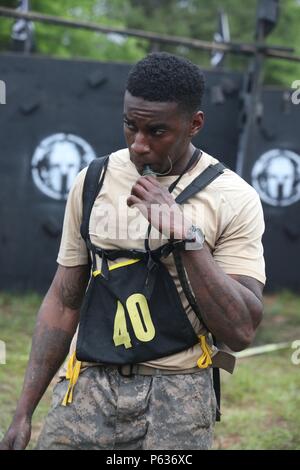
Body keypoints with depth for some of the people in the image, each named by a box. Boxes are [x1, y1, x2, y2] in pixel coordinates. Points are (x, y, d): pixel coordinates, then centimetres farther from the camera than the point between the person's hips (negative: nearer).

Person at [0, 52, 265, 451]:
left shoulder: (234, 199, -5)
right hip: (87, 390, 3)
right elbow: (64, 302, 10)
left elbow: (241, 332, -12)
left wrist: (188, 237, -20)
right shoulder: (93, 181, 5)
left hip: (177, 400, -2)